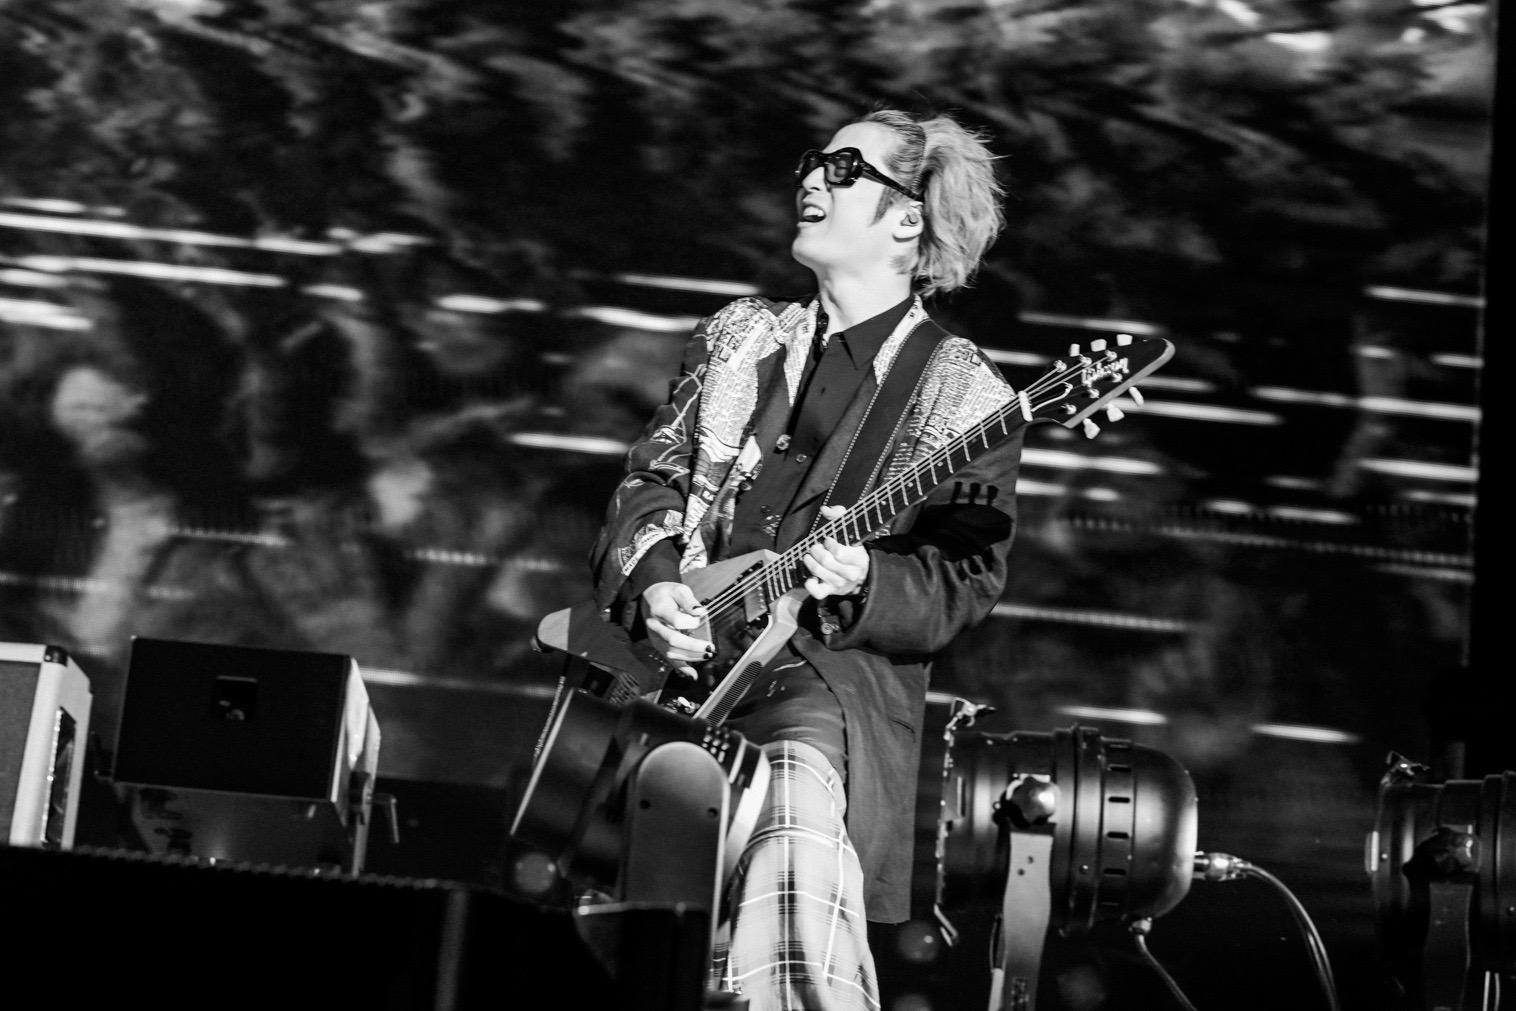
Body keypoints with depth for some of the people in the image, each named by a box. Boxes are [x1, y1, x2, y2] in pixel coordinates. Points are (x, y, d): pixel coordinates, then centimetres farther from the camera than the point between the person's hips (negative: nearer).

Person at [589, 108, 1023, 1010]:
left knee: (799, 827, -34)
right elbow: (651, 482, 17)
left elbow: (962, 587, 0)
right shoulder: (741, 339, 19)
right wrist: (650, 585, -3)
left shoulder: (963, 401, 4)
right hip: (685, 657, 5)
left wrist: (864, 585, -19)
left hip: (838, 672, -5)